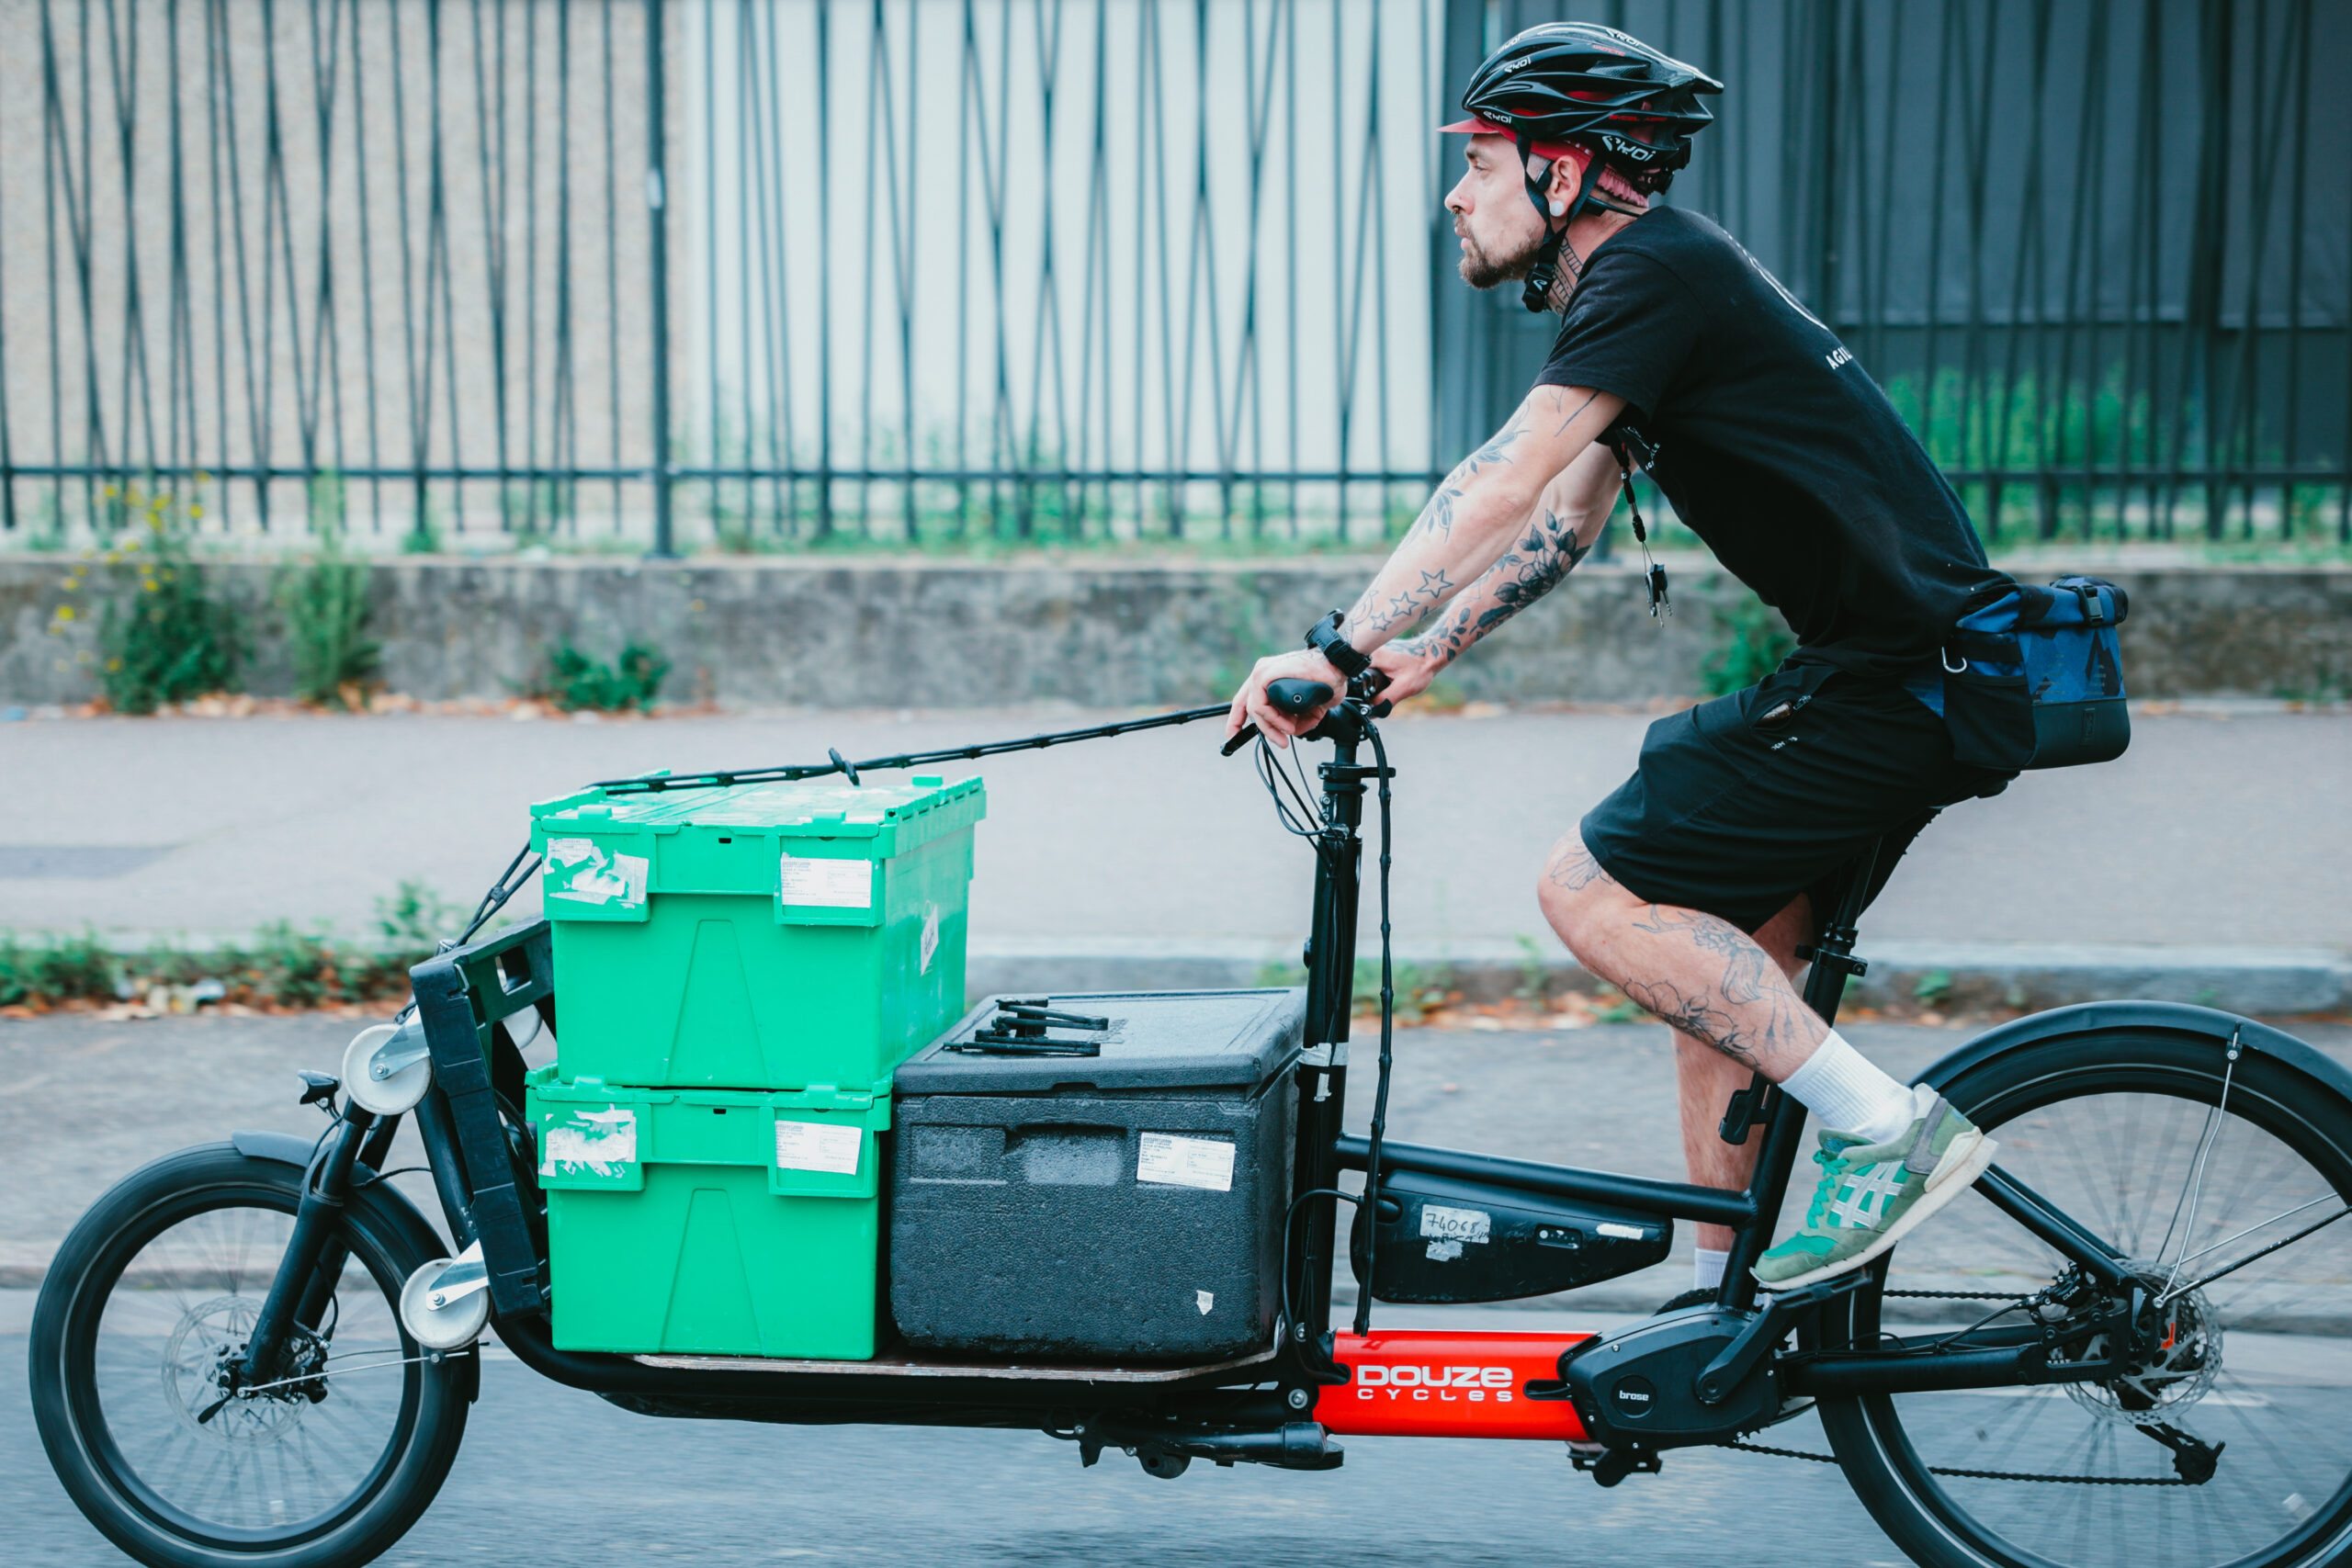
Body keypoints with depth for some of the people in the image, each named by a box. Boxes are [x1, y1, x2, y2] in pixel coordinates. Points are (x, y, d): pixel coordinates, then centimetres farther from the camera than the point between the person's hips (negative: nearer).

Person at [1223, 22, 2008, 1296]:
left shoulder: (1653, 272, -13)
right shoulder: (1657, 281, 18)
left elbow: (1500, 487, -21)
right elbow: (1568, 514, 23)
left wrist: (1337, 651, -20)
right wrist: (1423, 654, 16)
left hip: (1893, 685, -10)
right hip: (1909, 667, 10)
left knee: (1593, 892, -10)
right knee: (1718, 975, 14)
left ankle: (1887, 1130, -8)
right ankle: (1719, 1309, 22)